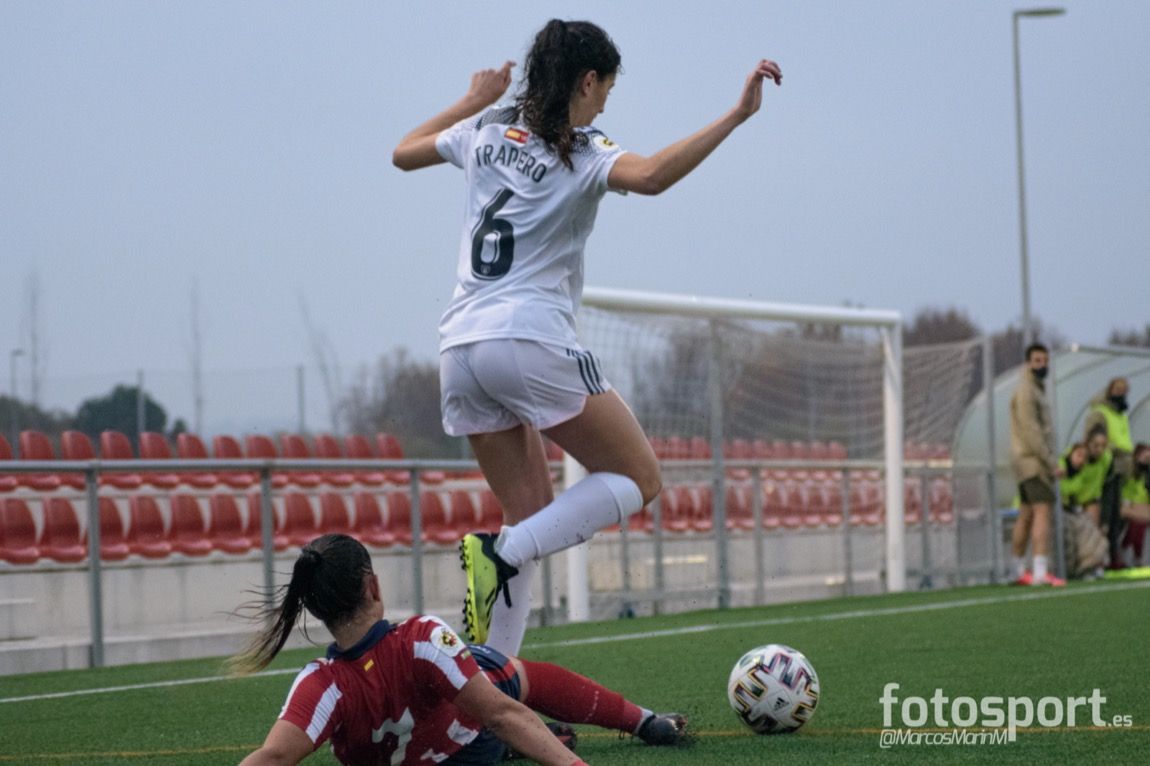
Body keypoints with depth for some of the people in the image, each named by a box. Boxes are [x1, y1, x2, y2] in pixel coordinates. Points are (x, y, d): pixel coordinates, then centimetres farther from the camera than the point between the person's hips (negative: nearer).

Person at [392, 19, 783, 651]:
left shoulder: (486, 130, 13)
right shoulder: (581, 154, -5)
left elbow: (404, 153, 32)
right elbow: (649, 176, -27)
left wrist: (473, 101, 41)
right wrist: (737, 115, -27)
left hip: (460, 349, 7)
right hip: (531, 341, -7)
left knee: (532, 511, 13)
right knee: (638, 478, 4)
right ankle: (502, 557, -17)